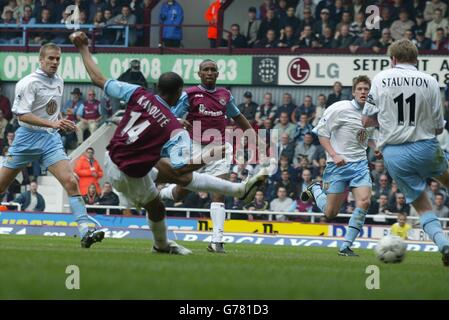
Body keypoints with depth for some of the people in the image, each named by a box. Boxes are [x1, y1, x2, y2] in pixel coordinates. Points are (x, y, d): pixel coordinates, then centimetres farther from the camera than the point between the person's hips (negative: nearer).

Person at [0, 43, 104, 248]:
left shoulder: (59, 81, 11)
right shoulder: (29, 82, -11)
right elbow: (22, 115, -19)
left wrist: (63, 124, 9)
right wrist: (52, 123, -27)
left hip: (51, 139, 5)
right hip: (28, 138, -5)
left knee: (71, 182, -13)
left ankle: (85, 231, -20)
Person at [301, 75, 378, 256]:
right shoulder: (340, 109, -10)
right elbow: (322, 133, -7)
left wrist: (376, 148, 4)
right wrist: (334, 155, -18)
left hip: (360, 164, 4)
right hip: (338, 165, -4)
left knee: (364, 202, -18)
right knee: (330, 213, 0)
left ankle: (346, 247, -6)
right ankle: (315, 190, 35)